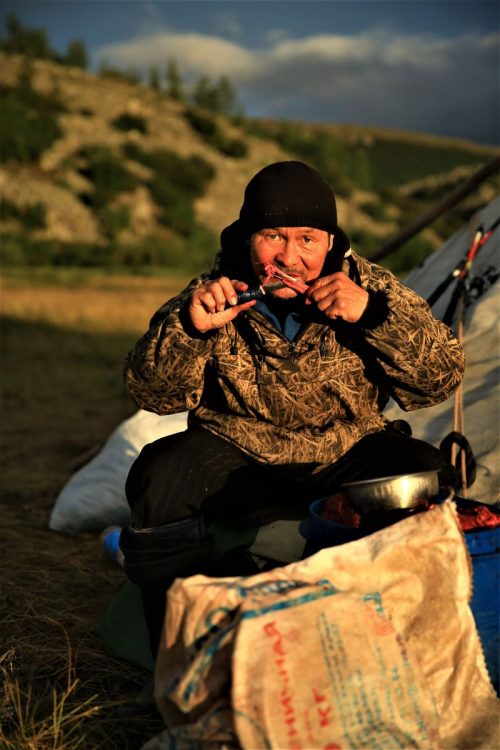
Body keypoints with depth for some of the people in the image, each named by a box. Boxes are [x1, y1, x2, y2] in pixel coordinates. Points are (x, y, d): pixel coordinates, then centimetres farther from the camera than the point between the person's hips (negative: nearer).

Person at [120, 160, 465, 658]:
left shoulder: (371, 288, -3)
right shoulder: (215, 294, -5)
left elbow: (442, 378, -9)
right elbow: (153, 395, -6)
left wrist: (373, 314, -24)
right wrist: (188, 327, -25)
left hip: (346, 460, 1)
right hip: (235, 463, 0)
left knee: (426, 477, -26)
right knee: (157, 479, -27)